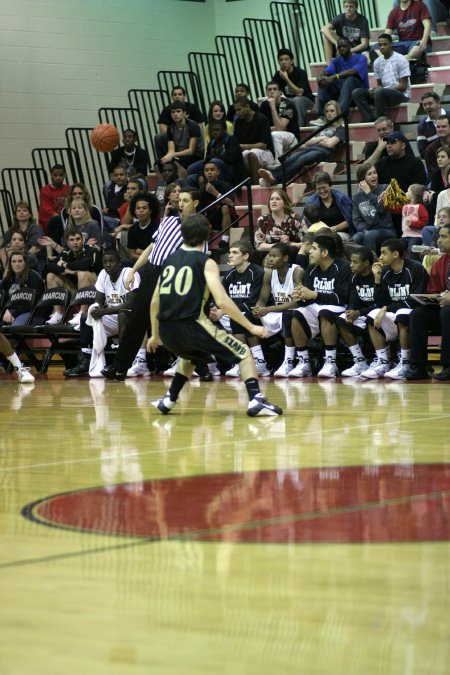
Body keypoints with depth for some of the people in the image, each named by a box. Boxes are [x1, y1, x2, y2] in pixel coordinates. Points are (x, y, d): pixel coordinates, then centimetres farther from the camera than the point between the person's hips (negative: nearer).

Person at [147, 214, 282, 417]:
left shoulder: (169, 261, 16)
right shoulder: (206, 263, 0)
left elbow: (155, 302, 20)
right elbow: (222, 301, -11)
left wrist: (155, 335, 33)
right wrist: (251, 327, -4)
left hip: (166, 330, 6)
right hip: (191, 325, -6)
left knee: (191, 355, 38)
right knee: (244, 353, 7)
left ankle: (168, 400, 32)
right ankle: (255, 400, -12)